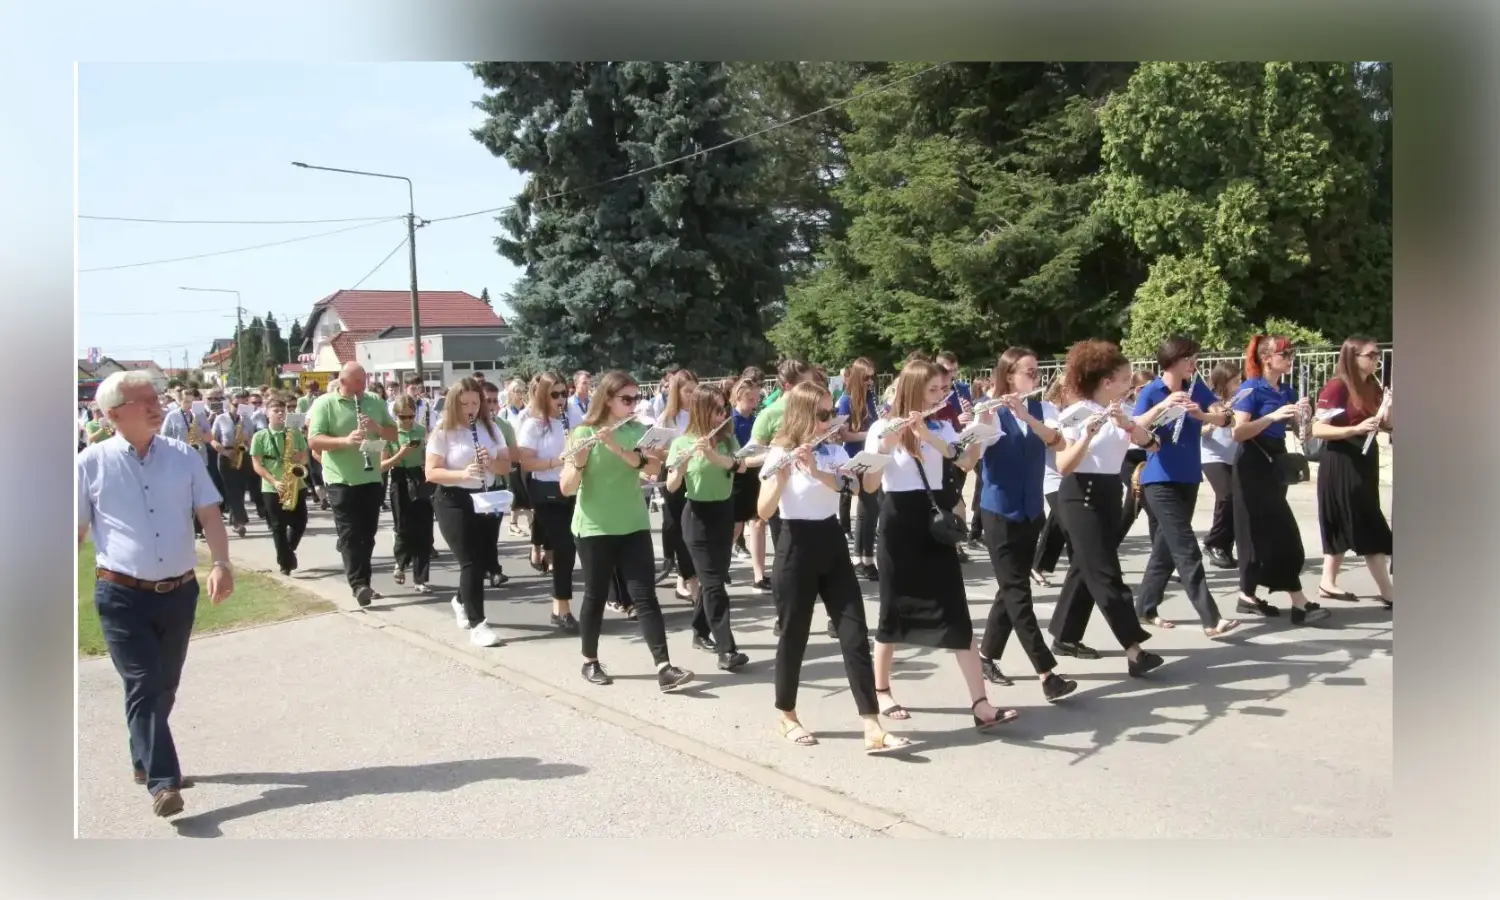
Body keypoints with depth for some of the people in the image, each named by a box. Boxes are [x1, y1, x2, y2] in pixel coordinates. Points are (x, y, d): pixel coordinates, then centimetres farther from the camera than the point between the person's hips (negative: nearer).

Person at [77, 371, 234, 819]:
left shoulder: (184, 456, 2)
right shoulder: (92, 463, -4)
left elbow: (209, 516, 1)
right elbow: (76, 531, 1)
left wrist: (221, 564, -14)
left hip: (180, 591, 3)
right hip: (123, 595, -3)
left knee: (165, 686, 16)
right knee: (143, 686, -8)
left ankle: (144, 759, 37)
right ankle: (163, 783, -6)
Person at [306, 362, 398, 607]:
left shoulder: (375, 401, 8)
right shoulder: (324, 403, -5)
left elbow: (393, 434, 11)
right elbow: (313, 442, -12)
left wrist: (378, 428, -10)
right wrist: (345, 440, -26)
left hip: (371, 478, 4)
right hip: (341, 481, -4)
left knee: (367, 535, 9)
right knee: (350, 536, -8)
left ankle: (363, 582, 19)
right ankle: (358, 584, -12)